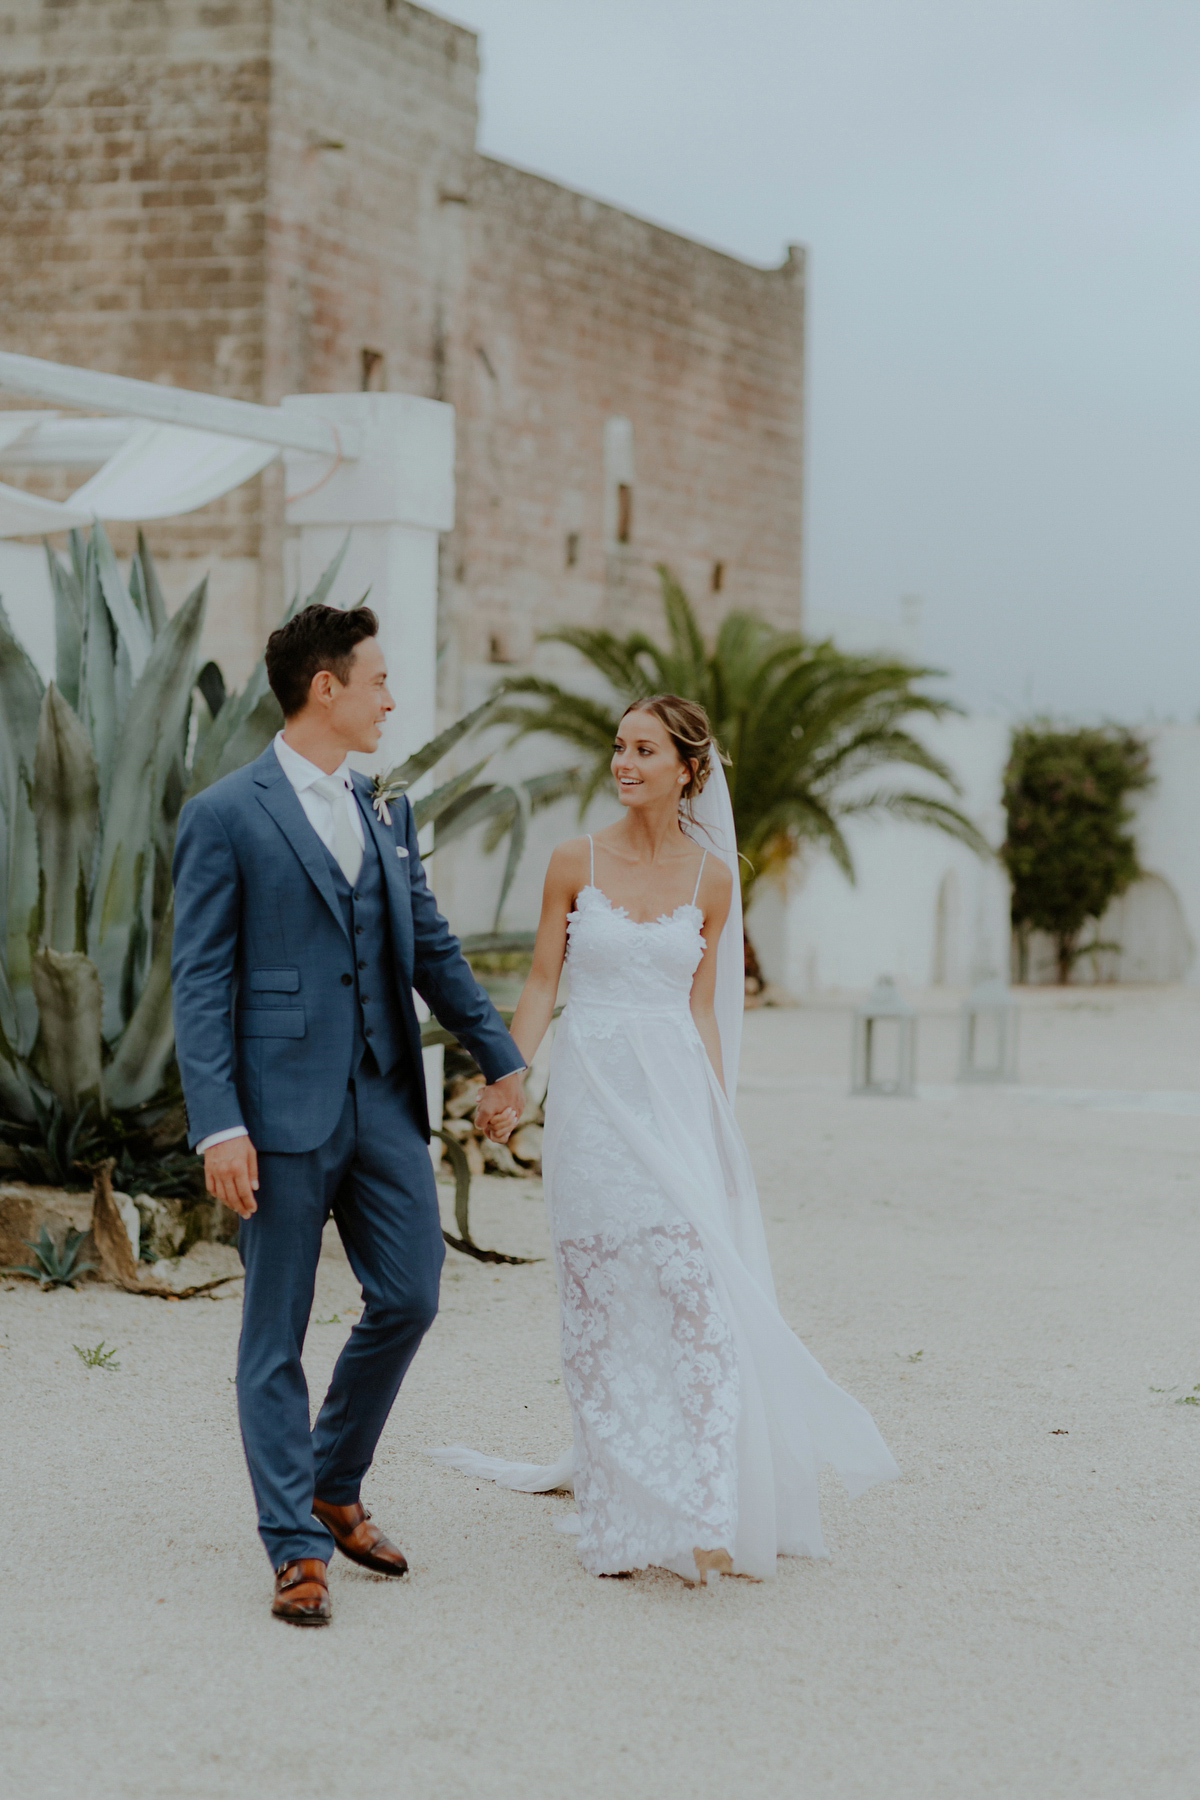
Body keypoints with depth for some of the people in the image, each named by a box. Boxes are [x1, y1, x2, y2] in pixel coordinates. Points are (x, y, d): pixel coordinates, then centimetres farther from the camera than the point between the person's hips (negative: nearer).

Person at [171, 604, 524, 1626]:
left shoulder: (388, 815, 14)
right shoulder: (226, 817, -5)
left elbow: (432, 948, 20)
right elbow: (201, 985, -8)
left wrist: (500, 1057, 16)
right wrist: (218, 1125, -16)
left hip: (386, 1101, 6)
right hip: (284, 1111, -6)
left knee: (410, 1298, 5)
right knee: (277, 1333, 2)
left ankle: (334, 1488, 27)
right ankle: (297, 1549, 10)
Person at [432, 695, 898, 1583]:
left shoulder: (711, 878, 5)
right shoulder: (576, 862, 3)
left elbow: (702, 1010, 9)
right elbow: (542, 986, 4)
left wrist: (720, 1119, 4)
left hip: (676, 1099, 0)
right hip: (593, 1097, 0)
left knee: (697, 1292, -11)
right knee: (601, 1305, 3)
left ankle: (704, 1518, -10)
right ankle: (619, 1515, 14)